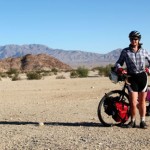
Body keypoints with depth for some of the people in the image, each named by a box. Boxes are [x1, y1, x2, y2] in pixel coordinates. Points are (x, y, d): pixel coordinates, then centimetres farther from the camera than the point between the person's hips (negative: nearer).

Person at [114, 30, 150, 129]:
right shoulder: (125, 51, 4)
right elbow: (119, 63, 5)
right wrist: (119, 68, -17)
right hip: (132, 77, -1)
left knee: (142, 101, 7)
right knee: (133, 103, -6)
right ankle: (133, 121, 13)